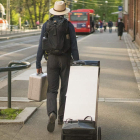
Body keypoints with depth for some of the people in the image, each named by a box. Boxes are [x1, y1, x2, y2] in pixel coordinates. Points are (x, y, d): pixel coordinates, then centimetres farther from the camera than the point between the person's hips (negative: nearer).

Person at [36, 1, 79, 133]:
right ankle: (61, 117, 19)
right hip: (65, 60, -1)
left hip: (52, 60, 1)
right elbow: (74, 47, -9)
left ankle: (52, 113, -21)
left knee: (52, 90, 4)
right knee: (65, 89, 14)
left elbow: (41, 46, -2)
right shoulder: (69, 25, -6)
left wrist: (38, 65, 4)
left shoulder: (46, 25, 0)